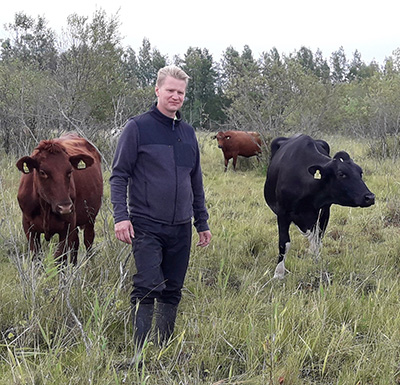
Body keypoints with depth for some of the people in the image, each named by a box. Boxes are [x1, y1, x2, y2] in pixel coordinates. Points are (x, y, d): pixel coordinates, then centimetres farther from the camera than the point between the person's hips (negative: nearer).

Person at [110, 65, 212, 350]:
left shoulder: (188, 132, 14)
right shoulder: (138, 127, -3)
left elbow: (196, 182, 21)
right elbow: (119, 175, -4)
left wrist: (202, 223, 20)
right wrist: (121, 216, -15)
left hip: (181, 229, 6)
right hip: (147, 227, -5)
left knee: (172, 292, 10)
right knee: (148, 288, -12)